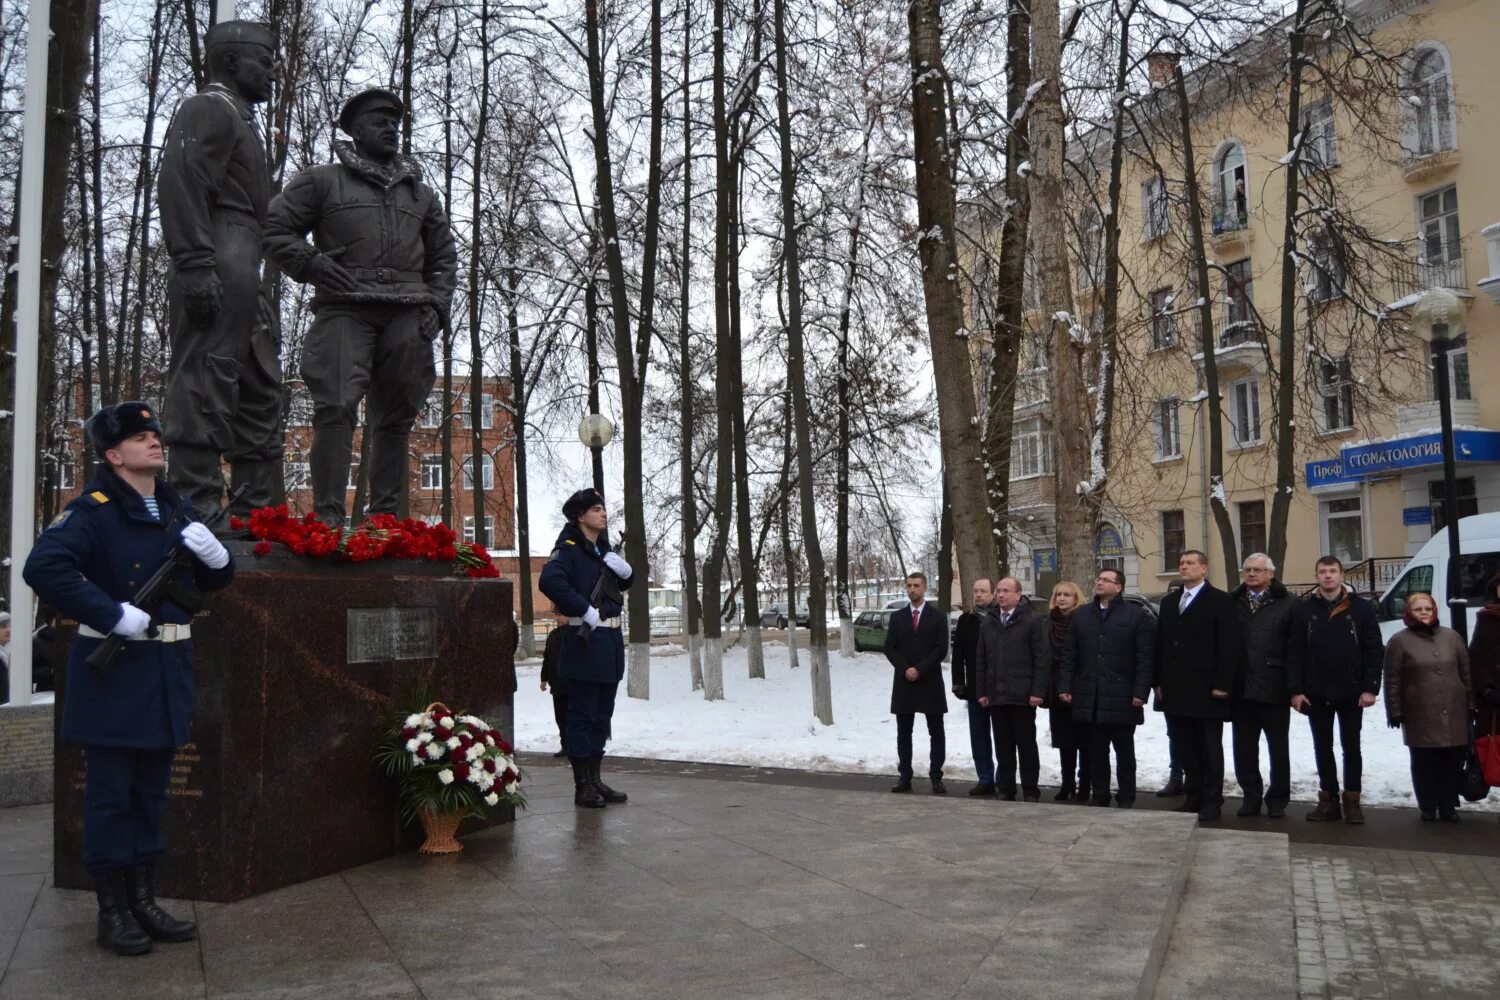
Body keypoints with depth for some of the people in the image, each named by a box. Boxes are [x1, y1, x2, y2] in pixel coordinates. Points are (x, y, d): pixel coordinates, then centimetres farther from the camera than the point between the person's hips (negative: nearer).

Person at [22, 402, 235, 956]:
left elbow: (213, 580, 20)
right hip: (113, 667, -7)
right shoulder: (94, 509, -10)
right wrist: (112, 614, -25)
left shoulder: (177, 509, 13)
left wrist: (216, 555, -3)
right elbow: (44, 567, -26)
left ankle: (143, 901, 26)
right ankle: (112, 911, 14)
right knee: (111, 792, 2)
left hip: (168, 666, 7)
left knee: (151, 789, 14)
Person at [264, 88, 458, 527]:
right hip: (345, 310, -4)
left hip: (407, 316, 4)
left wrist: (436, 305, 12)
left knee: (395, 417, 4)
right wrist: (313, 265, -8)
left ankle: (384, 516, 11)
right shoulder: (322, 181, 11)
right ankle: (328, 517, -15)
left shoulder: (421, 194, 24)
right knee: (337, 408, -15)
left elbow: (444, 256, 27)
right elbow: (276, 229, 7)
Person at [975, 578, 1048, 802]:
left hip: (1022, 696, -5)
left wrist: (1038, 691, -13)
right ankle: (1006, 790, 16)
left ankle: (1031, 792, 11)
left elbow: (1042, 659, -8)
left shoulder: (1034, 621, -4)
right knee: (1003, 746, 9)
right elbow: (981, 661, 14)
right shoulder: (987, 623, 13)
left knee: (1026, 745, 3)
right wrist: (982, 691, 7)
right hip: (996, 696, 5)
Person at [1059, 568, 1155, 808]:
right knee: (1096, 751, 9)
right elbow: (1069, 655, 10)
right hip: (1089, 698, 3)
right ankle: (1099, 795, 18)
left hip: (1122, 698, -3)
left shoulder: (1137, 615, -1)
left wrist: (1140, 692, -12)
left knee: (1124, 751, 7)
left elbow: (1145, 658, -6)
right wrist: (1065, 687, 2)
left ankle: (1126, 798, 16)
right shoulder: (1080, 615, 12)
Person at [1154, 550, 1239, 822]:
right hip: (1175, 690, 6)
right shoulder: (1169, 602, 15)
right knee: (1185, 748, 10)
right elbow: (1160, 644, 15)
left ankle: (1212, 801, 9)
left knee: (1210, 748, 2)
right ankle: (1193, 796, 18)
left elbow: (1229, 646, -9)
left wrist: (1222, 685, -15)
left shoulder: (1220, 601, -3)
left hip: (1207, 690, -6)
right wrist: (1159, 682, 9)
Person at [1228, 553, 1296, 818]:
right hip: (1241, 689, 3)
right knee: (1243, 748, 10)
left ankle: (1277, 799, 21)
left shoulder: (1286, 604, -3)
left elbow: (1295, 647, -6)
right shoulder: (1231, 602, 6)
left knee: (1278, 747, 9)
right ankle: (1251, 796, 22)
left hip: (1274, 689, -3)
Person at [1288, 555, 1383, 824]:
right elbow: (1295, 653, 0)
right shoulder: (1303, 609, 2)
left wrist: (1371, 688, -10)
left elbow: (1374, 651, -2)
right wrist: (1296, 689, -7)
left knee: (1351, 747, 6)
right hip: (1316, 693, 1)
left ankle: (1352, 801, 14)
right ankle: (1328, 800, 16)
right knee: (1322, 748, 8)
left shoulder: (1361, 608, 0)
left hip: (1351, 692, -1)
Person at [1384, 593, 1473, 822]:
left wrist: (1471, 705, 8)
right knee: (1424, 764, 4)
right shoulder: (1400, 641, -2)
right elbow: (1392, 681, -4)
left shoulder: (1452, 637, 8)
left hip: (1454, 715, 3)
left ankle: (1448, 806, 19)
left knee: (1453, 763, 7)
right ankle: (1428, 807, 15)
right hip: (1420, 717, -3)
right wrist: (1395, 712, -8)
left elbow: (1466, 673, 12)